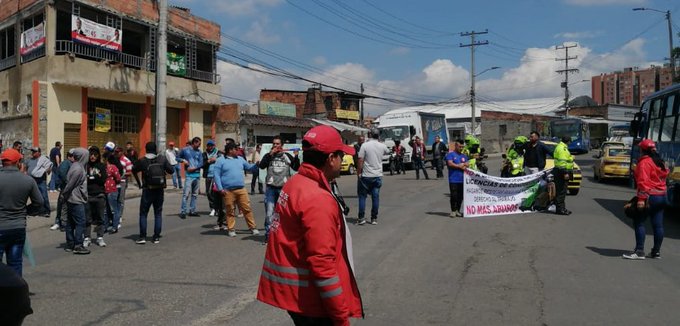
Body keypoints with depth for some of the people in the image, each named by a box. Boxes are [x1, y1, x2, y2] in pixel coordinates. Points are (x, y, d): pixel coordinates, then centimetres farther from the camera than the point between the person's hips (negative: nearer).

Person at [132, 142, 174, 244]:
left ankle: (142, 237, 5)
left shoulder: (142, 161, -8)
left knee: (143, 214, 8)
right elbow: (171, 170, 2)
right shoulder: (162, 159, -3)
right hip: (160, 191, 2)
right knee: (158, 214, 10)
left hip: (147, 191, -2)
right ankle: (156, 237, 10)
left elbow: (133, 170, 6)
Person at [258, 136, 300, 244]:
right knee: (269, 214, -2)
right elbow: (261, 166, -9)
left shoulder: (287, 156, 9)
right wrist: (271, 154, -12)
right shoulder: (268, 156, 9)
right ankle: (268, 236, 5)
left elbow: (296, 168, 3)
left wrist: (296, 156, -10)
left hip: (284, 188, 0)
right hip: (271, 188, 0)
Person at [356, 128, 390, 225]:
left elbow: (360, 161, -13)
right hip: (378, 175, 3)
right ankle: (374, 218, 10)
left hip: (366, 176, -3)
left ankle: (361, 218, 4)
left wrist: (358, 173, -3)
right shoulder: (382, 146, 2)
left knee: (362, 196, 7)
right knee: (375, 197, 7)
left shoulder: (365, 145, -10)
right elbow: (387, 151, 26)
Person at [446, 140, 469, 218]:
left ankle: (458, 210, 17)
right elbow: (450, 164, -12)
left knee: (460, 196, 7)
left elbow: (467, 164, 10)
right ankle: (453, 211, 4)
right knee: (454, 196, -6)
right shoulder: (450, 155, 2)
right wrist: (461, 166, -4)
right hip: (453, 180, -5)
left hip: (462, 180, 5)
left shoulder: (464, 156, 19)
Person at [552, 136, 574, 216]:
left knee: (562, 191, 14)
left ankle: (562, 208, 20)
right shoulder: (562, 148, -15)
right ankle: (560, 209, -7)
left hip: (561, 172, 11)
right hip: (561, 172, -11)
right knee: (561, 191, -9)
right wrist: (565, 172, -25)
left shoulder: (561, 147, 19)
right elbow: (562, 161, -23)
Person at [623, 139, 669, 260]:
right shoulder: (660, 162, 15)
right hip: (662, 197, 9)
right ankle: (656, 251, 15)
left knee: (638, 222, -4)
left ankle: (639, 251, -9)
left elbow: (643, 182, -20)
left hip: (650, 197, -9)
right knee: (658, 225, 10)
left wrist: (641, 198, -22)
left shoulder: (644, 162, -12)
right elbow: (665, 175, 19)